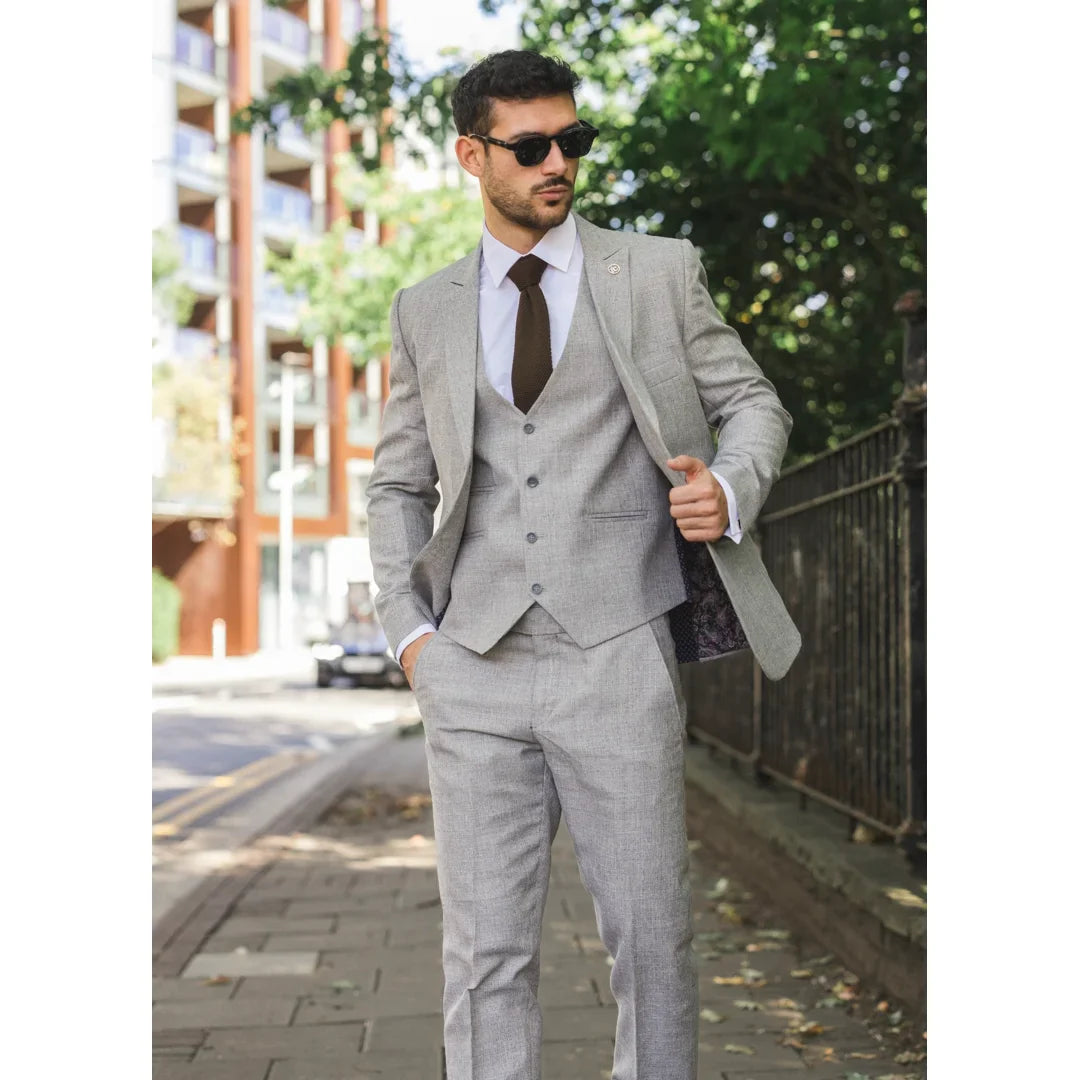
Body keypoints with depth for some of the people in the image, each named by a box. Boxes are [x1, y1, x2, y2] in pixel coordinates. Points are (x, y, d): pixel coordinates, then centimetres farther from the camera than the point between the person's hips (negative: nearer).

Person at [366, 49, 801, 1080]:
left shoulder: (658, 272, 7)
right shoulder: (426, 311, 12)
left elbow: (752, 403, 12)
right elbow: (397, 484, 17)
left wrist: (731, 488, -10)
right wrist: (409, 628, 3)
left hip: (616, 658, -1)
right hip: (473, 670, 2)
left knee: (650, 936, 4)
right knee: (485, 949, 2)